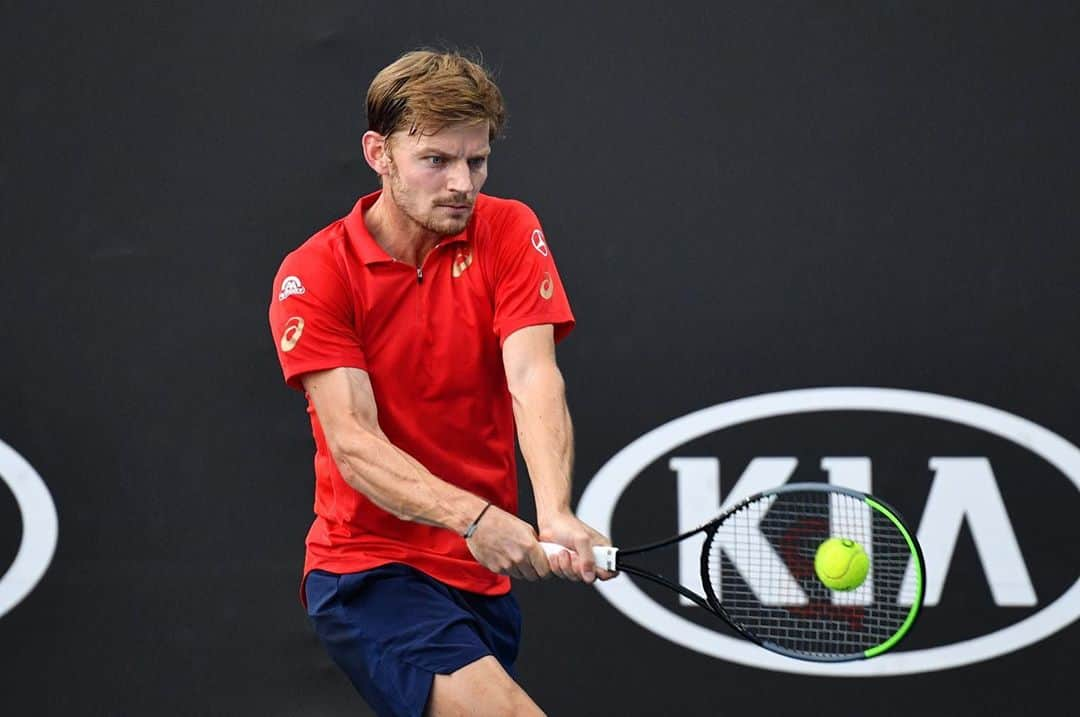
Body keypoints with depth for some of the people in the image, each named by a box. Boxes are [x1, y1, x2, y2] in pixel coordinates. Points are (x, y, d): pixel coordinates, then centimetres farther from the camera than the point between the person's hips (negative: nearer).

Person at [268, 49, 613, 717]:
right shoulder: (312, 276, -10)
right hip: (367, 567, -5)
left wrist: (555, 517, -34)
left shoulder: (508, 232, -1)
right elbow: (353, 441, -19)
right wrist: (473, 517, -37)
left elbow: (534, 380, -15)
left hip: (485, 574, 5)